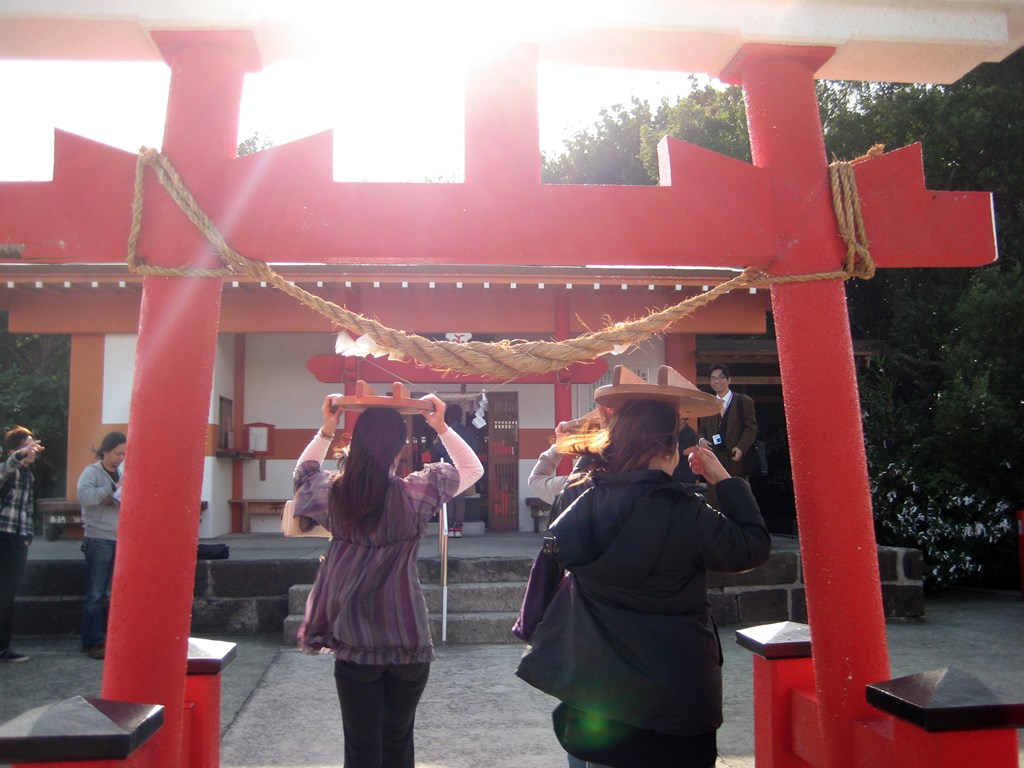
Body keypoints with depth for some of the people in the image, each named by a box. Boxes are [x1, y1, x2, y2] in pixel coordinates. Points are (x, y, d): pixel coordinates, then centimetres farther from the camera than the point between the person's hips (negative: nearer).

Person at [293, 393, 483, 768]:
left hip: (354, 643, 1)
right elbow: (472, 469, 2)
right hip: (409, 641, -1)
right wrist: (442, 427, 1)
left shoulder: (332, 494, -8)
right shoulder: (415, 493, -14)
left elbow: (304, 471, 17)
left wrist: (326, 431, 8)